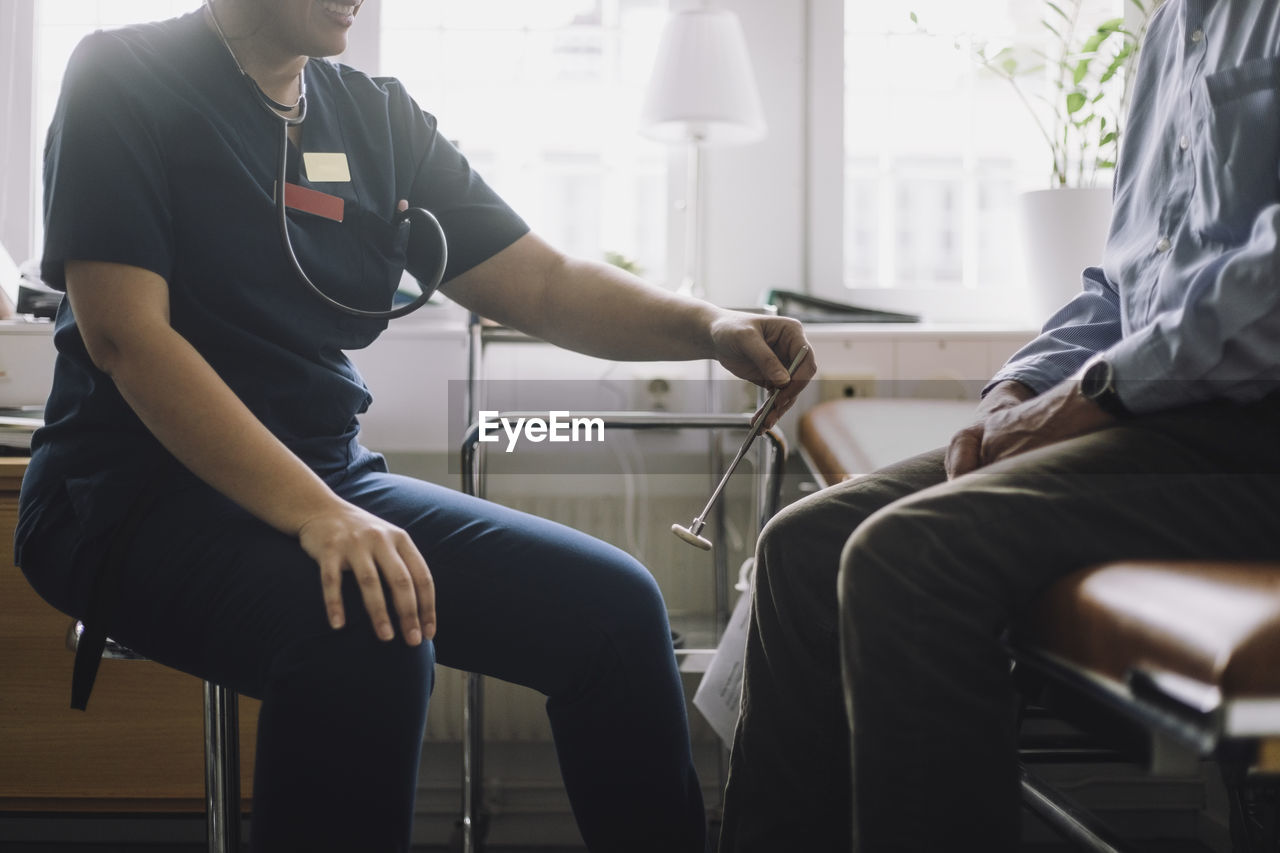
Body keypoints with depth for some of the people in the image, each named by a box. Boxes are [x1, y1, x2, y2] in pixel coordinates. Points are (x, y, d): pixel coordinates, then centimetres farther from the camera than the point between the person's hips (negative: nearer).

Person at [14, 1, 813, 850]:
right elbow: (124, 333, -17)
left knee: (611, 603, -9)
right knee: (368, 639, -34)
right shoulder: (125, 80, -5)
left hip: (332, 476, 6)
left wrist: (705, 327, -12)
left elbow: (543, 283, 7)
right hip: (140, 490, -6)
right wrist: (313, 515, -28)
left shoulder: (379, 115, 10)